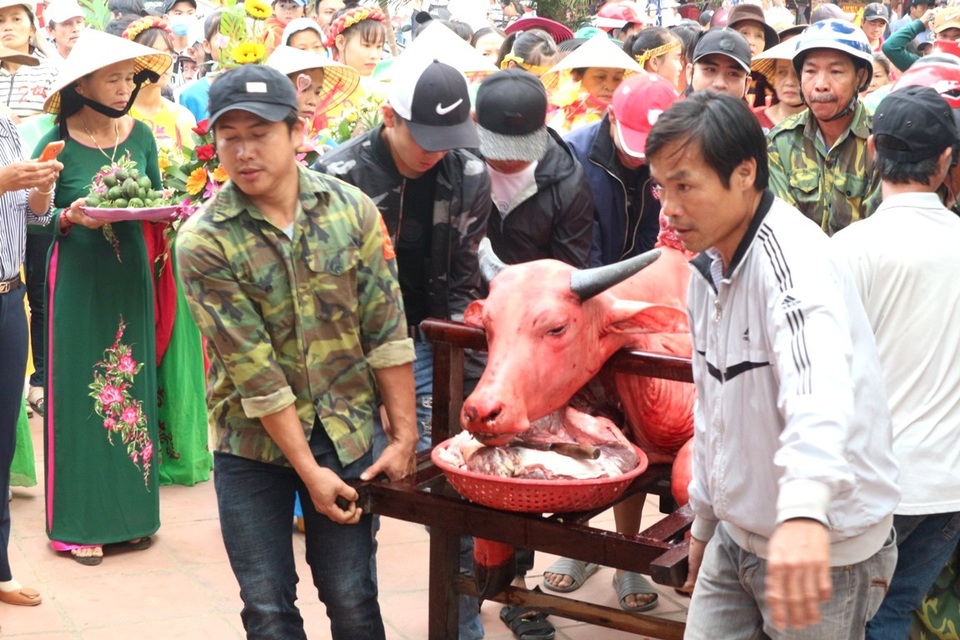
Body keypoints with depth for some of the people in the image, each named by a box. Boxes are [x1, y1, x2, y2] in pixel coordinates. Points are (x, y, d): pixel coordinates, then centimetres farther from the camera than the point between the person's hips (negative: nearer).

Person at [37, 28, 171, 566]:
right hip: (77, 282, -4)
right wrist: (69, 217, -23)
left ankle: (131, 510, 21)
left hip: (130, 277, 4)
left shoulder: (140, 136, 3)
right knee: (81, 393, 0)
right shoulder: (57, 144, -9)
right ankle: (80, 522, 10)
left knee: (132, 388, 9)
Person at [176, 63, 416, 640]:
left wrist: (405, 435, -4)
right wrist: (309, 471, -15)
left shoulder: (353, 210, -5)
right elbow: (254, 371, -15)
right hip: (253, 443, -1)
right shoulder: (204, 242, -13)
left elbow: (387, 332, -3)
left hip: (347, 434, 1)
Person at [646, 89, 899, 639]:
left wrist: (805, 513, -59)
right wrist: (705, 520, 22)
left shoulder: (788, 253, -24)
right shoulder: (708, 266, 6)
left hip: (825, 548, -8)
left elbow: (817, 383, -44)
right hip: (735, 537, 8)